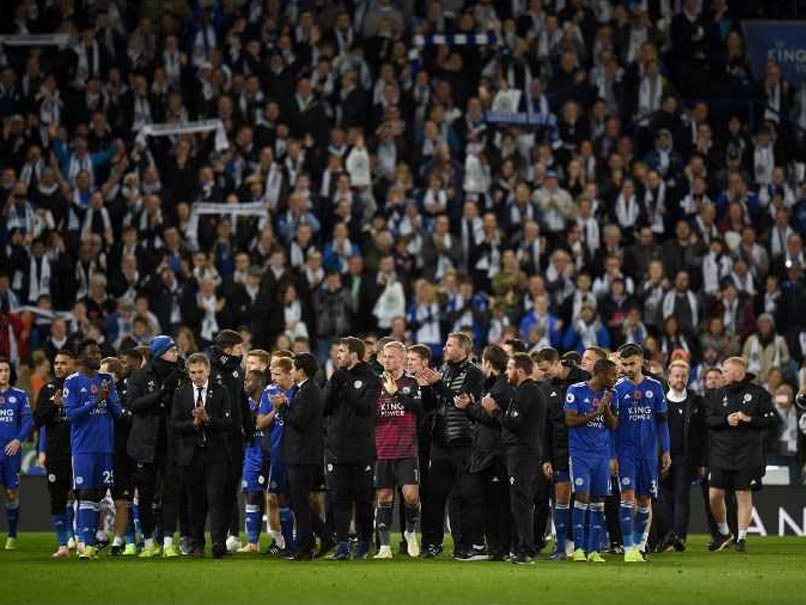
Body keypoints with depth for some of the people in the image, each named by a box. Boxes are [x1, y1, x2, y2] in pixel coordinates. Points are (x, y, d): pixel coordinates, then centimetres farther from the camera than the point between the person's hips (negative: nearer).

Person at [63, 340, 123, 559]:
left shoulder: (107, 380, 12)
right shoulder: (72, 382, -2)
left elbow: (118, 413, 9)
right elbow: (72, 414, -10)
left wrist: (109, 398, -9)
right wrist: (96, 401, -18)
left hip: (106, 447, 5)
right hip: (83, 448, -5)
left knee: (98, 493, 5)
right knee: (85, 494, -9)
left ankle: (90, 541, 10)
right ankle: (84, 543, -11)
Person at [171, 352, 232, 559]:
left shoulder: (220, 392, 3)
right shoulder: (181, 393, 8)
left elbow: (228, 423, -4)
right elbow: (174, 425, 3)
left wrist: (207, 419, -18)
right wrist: (193, 423, -14)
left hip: (216, 453, -2)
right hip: (191, 454, 2)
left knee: (216, 497, -11)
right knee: (195, 501, 7)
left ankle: (218, 542, -18)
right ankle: (197, 545, 13)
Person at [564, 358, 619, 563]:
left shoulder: (610, 394, 9)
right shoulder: (576, 390, -5)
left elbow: (613, 425, 7)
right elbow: (570, 420, -9)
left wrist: (606, 407, -9)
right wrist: (596, 413, -14)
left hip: (602, 454, 5)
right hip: (580, 453, -5)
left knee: (597, 500, 2)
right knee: (582, 496, -12)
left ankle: (593, 550, 6)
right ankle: (578, 548, -6)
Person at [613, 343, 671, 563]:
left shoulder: (654, 387, 4)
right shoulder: (618, 389, -1)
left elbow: (662, 421, 10)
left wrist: (666, 451, 7)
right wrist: (612, 455, -4)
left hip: (649, 452, 2)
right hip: (626, 451, -2)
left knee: (645, 499, 7)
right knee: (628, 495, -12)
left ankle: (640, 545, 19)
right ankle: (629, 548, -13)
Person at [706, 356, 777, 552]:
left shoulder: (758, 394, 0)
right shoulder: (717, 394, 10)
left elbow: (770, 419, -2)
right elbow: (708, 419, 4)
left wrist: (748, 419, -14)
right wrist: (726, 420, -12)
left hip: (748, 454, -3)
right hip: (720, 453, 3)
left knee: (744, 495, -2)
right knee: (715, 495, 0)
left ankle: (742, 537, 6)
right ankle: (724, 534, 19)